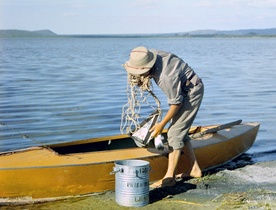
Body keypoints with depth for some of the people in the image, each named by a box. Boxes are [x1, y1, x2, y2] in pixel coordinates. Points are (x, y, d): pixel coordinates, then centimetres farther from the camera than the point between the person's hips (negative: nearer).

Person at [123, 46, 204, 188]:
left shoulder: (166, 77, -37)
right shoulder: (148, 55, -14)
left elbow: (176, 103, -25)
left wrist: (162, 124, -15)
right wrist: (143, 78, -11)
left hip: (191, 92, -9)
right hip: (183, 90, 10)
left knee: (174, 133, -11)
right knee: (180, 132, 12)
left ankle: (169, 177, -7)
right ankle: (194, 168, 20)